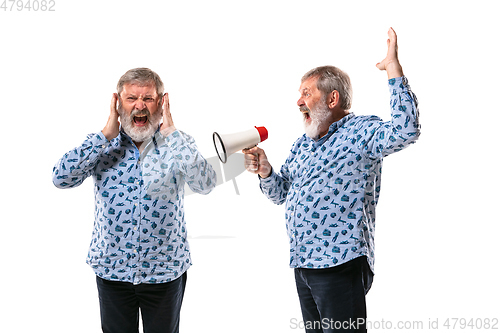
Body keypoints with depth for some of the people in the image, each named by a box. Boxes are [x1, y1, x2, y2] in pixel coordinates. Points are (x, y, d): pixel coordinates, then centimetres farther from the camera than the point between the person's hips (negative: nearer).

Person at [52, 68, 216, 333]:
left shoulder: (177, 144, -6)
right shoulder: (104, 145, -3)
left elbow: (205, 185, -22)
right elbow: (61, 179, -16)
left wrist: (171, 133, -22)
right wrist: (106, 135, -18)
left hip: (165, 269, -1)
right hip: (111, 269, 1)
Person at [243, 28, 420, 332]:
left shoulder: (361, 132, -7)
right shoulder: (303, 143, 17)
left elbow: (407, 130, -27)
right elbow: (280, 194, 23)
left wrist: (393, 68, -26)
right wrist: (265, 171, 1)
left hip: (340, 264, -8)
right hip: (302, 263, 8)